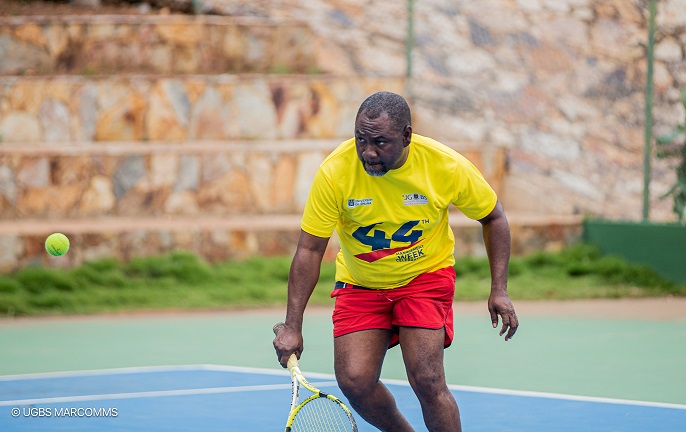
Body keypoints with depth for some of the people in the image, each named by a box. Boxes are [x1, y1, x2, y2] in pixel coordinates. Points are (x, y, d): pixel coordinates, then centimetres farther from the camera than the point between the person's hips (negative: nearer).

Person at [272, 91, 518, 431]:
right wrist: (293, 327, -20)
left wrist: (499, 290, -11)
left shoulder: (447, 166, -22)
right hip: (359, 284, 1)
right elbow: (309, 250, -16)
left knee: (427, 380, -17)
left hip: (426, 275, -1)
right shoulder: (334, 173, -24)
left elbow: (493, 217, -4)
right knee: (354, 382, -11)